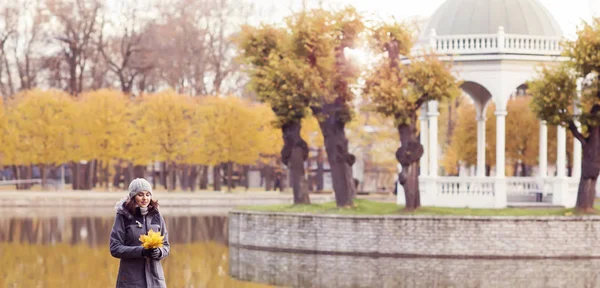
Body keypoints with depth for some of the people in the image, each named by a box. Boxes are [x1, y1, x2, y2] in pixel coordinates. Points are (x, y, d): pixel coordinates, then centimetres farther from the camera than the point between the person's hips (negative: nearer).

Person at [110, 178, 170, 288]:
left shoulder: (156, 216, 8)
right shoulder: (123, 217, -2)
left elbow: (166, 245, 13)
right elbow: (115, 248, -6)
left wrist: (160, 252, -11)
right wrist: (141, 251, -18)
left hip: (155, 278, 3)